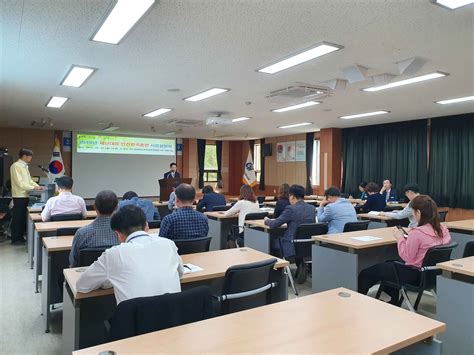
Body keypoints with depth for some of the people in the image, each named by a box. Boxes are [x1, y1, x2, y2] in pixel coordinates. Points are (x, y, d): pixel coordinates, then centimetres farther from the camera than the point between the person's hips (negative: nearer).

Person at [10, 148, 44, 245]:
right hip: (19, 196, -9)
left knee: (23, 217, 12)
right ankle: (15, 239, 7)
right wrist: (33, 188, -20)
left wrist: (38, 186, 3)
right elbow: (19, 182, -20)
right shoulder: (16, 166, -14)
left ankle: (20, 237, 21)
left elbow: (29, 180, 17)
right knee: (17, 218, -1)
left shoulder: (25, 166, 14)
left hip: (25, 195, 9)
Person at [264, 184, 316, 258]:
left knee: (271, 241, 16)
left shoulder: (291, 209, -18)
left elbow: (274, 225, -11)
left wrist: (267, 220, 9)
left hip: (293, 248, -7)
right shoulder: (312, 208, 1)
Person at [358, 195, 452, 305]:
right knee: (388, 264, 34)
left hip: (414, 275, -9)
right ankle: (393, 302, 41)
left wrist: (400, 238, -10)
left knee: (365, 274, 3)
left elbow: (406, 257, -19)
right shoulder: (443, 229, -5)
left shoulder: (417, 233, -29)